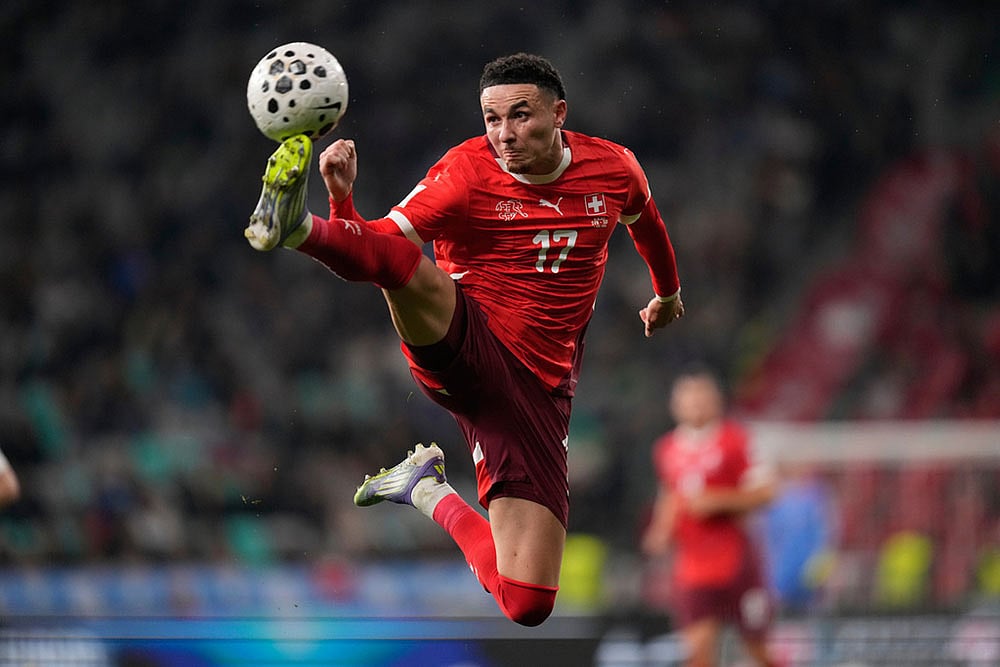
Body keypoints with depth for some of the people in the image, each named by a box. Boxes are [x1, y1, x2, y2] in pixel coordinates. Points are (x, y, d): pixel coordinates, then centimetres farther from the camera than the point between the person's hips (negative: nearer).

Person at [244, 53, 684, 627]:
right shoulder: (468, 172, -6)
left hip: (539, 392, 3)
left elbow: (645, 221, 28)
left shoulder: (614, 169, 4)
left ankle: (434, 496, 21)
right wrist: (342, 197, -33)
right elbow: (376, 245, -12)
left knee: (527, 606, -6)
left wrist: (668, 293, 45)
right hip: (459, 345, -3)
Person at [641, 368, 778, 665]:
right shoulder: (666, 449, 10)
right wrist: (661, 532, 10)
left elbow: (764, 492, -10)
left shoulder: (734, 439, -6)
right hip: (691, 570, 3)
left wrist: (716, 501, -19)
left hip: (736, 561, -3)